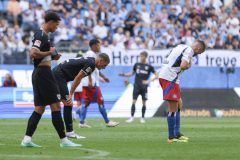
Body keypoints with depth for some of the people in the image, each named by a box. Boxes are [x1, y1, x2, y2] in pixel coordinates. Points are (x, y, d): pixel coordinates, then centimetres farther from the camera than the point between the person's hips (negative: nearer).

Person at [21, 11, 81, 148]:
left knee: (40, 108, 9)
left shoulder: (42, 34, 18)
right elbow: (34, 53, -25)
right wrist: (50, 52, -15)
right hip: (44, 73, -10)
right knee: (56, 106, -7)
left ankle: (27, 139, 2)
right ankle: (64, 140, -5)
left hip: (38, 74, 10)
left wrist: (52, 57, 13)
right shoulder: (41, 35, -13)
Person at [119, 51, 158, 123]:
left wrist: (149, 81, -10)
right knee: (134, 101, -5)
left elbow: (156, 75, 1)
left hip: (144, 87, -1)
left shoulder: (149, 66, -1)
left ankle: (142, 118, 13)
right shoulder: (137, 65, 6)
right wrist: (124, 74, 3)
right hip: (136, 86, 2)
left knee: (144, 102, 2)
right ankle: (132, 117, -1)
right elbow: (132, 73, 18)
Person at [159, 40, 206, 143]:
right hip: (170, 77, -10)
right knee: (173, 108, -4)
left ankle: (177, 133, 20)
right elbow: (183, 66, -24)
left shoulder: (181, 47, 19)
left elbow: (166, 59, 24)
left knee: (179, 104, 17)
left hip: (163, 75, 10)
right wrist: (189, 65, -2)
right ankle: (171, 137, 1)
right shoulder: (189, 51, -10)